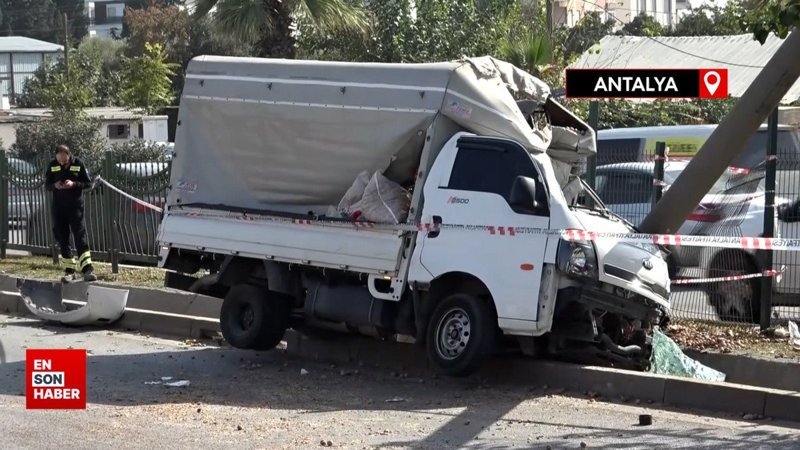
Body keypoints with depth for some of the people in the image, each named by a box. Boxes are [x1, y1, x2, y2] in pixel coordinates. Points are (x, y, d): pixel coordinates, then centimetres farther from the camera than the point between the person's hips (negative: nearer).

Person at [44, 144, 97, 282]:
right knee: (62, 239, 5)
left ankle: (87, 269, -17)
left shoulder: (79, 164, -5)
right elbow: (46, 185, 8)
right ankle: (70, 270, 13)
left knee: (80, 237, -11)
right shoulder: (53, 165, 2)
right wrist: (55, 185, -15)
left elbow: (88, 183, -1)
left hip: (75, 206, -3)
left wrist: (74, 184, -19)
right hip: (58, 207, 3)